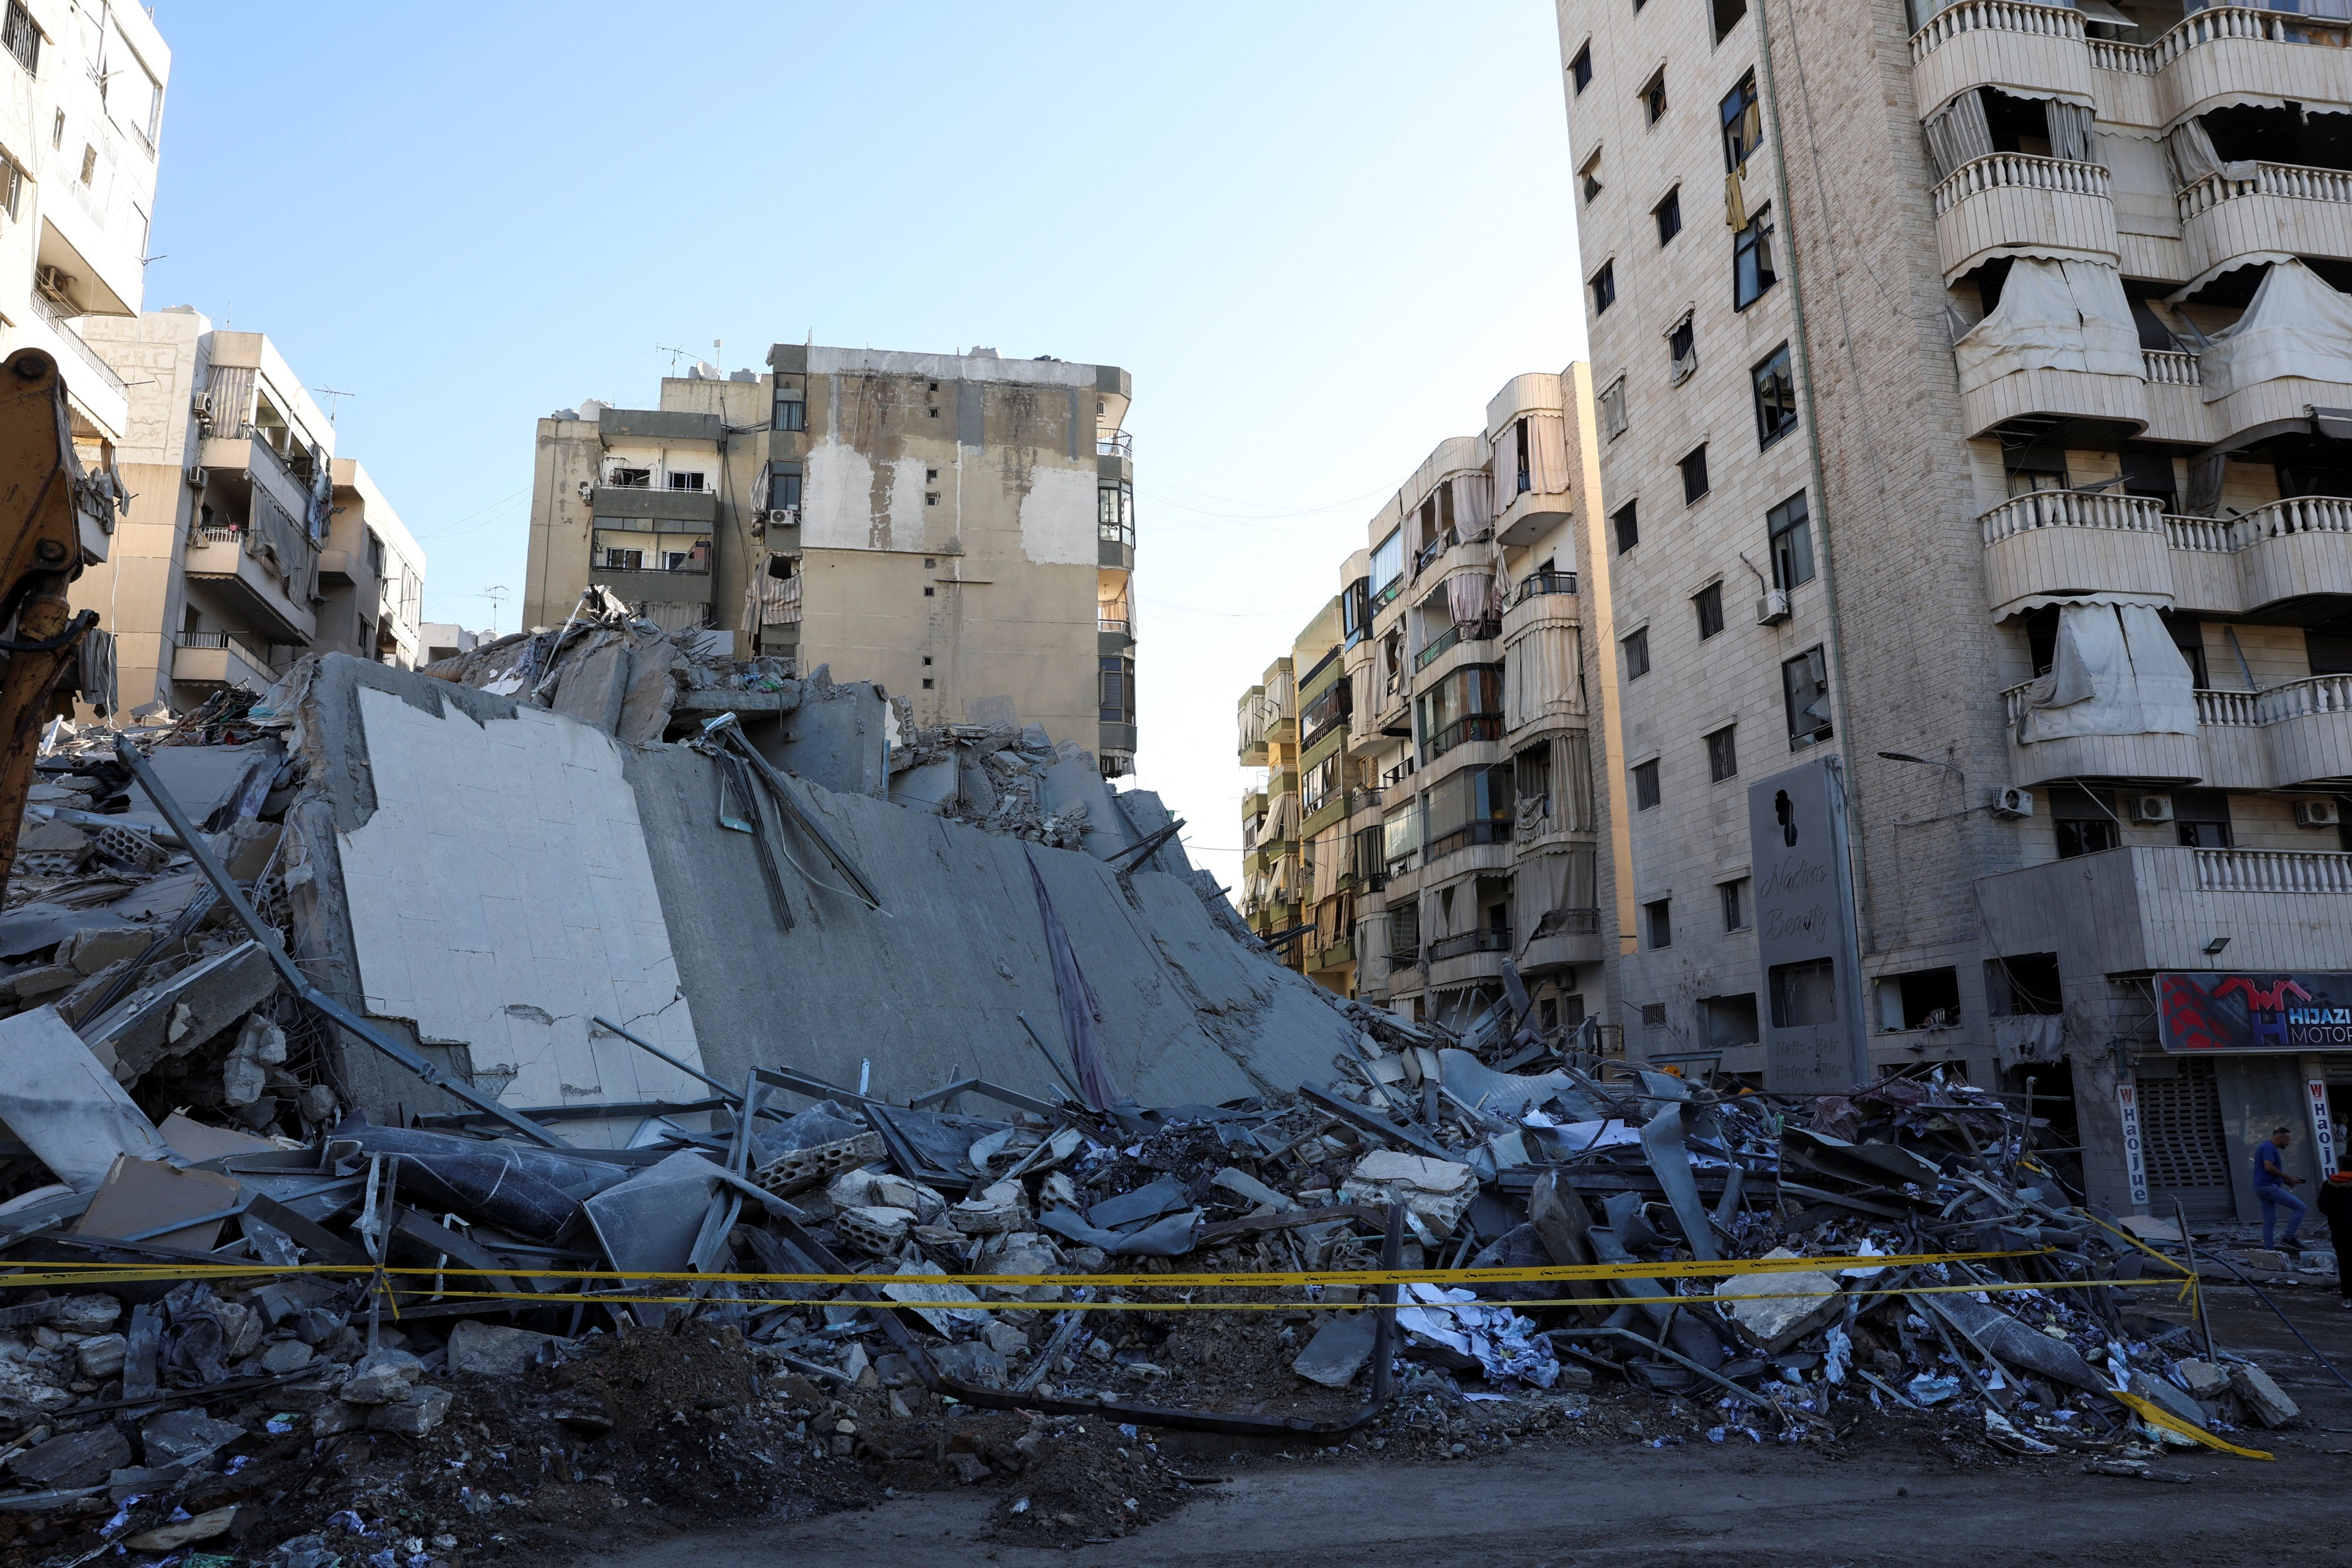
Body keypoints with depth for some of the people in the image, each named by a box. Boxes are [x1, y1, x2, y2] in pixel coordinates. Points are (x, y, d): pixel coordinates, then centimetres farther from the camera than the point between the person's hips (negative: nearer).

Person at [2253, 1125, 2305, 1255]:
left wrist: (2286, 1179, 18)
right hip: (2269, 1187, -11)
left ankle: (2268, 1250, 9)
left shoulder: (2265, 1147, 23)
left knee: (2269, 1221, 10)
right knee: (2300, 1207, -10)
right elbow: (2269, 1167, -22)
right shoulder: (2269, 1148, -10)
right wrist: (2287, 1178, -13)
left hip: (2261, 1187, 11)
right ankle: (2288, 1238, -10)